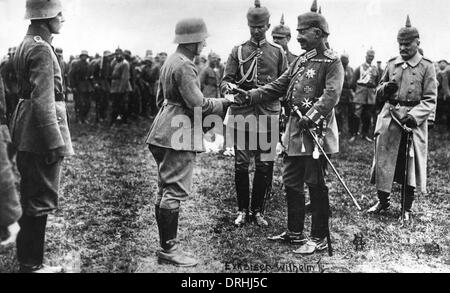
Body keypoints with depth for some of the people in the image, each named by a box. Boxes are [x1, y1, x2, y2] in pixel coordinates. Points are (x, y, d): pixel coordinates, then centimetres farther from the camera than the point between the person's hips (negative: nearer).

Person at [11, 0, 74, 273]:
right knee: (41, 201, -1)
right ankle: (32, 264, 11)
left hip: (26, 133, 11)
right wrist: (56, 143, -22)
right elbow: (43, 102, -23)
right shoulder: (41, 49, -17)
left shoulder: (27, 44, 15)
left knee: (31, 198, 17)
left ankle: (29, 259, 30)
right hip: (41, 131, -11)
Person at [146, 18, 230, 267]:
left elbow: (160, 98, 22)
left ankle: (165, 244, 23)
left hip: (165, 133, 11)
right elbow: (198, 104, -18)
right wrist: (224, 103, -4)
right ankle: (168, 249, 0)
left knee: (165, 190, 13)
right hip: (180, 135, -11)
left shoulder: (170, 61, 16)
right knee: (176, 191, -6)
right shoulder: (184, 65, -16)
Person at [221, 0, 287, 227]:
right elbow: (225, 80, 3)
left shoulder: (278, 52, 10)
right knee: (241, 165, 4)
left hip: (268, 116, 0)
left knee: (265, 166, 3)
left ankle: (258, 210, 19)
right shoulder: (238, 51, 8)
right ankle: (242, 210, 19)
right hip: (241, 115, 0)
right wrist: (229, 87, -20)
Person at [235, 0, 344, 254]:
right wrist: (251, 96, 2)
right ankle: (295, 232, 28)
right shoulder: (300, 61, 17)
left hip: (316, 131, -8)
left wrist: (312, 116, -33)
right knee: (292, 183, 14)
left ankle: (320, 238, 13)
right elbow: (278, 87, 14)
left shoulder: (332, 62, -8)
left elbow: (331, 95, -21)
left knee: (316, 185, 0)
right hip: (295, 131, 8)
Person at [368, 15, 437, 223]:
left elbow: (430, 100, -5)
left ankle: (407, 209, 18)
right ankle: (383, 201, 24)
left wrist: (413, 116, -21)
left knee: (410, 166, 4)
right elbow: (379, 93, 17)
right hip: (389, 119, 3)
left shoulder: (427, 67, -1)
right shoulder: (392, 64, 10)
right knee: (383, 162, 6)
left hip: (414, 122, -3)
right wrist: (384, 89, -7)